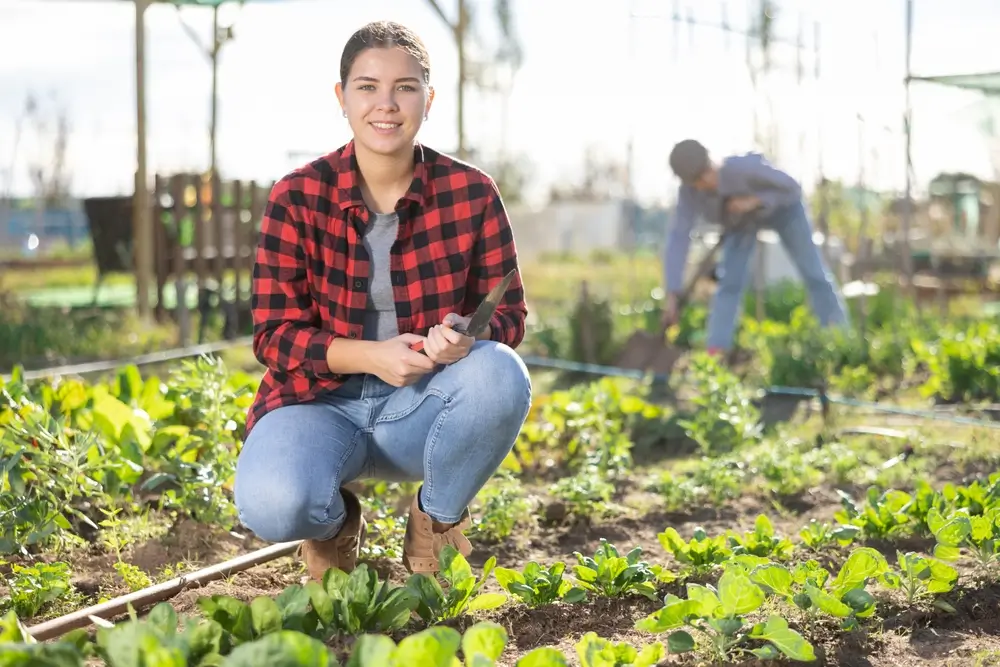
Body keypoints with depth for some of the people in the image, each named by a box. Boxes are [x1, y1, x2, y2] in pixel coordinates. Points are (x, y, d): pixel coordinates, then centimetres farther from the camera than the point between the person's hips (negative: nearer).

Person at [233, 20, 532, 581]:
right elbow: (276, 334, -8)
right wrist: (369, 355, -27)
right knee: (273, 507, -34)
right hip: (321, 401, -1)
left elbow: (509, 313, 0)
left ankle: (438, 522, -2)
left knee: (501, 374, -32)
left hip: (423, 406, 2)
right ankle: (334, 524, 8)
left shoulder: (472, 193, -4)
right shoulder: (298, 198, -7)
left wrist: (468, 336, -26)